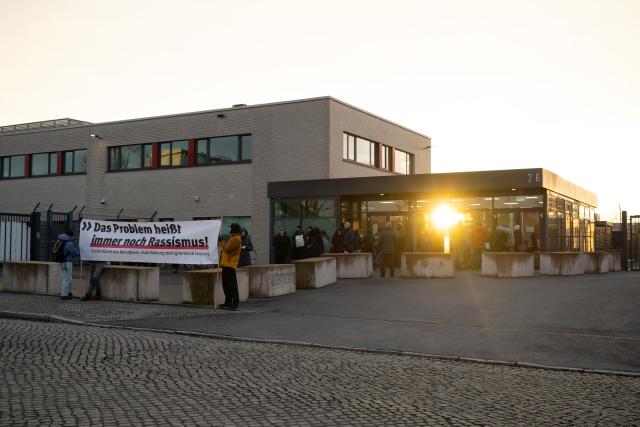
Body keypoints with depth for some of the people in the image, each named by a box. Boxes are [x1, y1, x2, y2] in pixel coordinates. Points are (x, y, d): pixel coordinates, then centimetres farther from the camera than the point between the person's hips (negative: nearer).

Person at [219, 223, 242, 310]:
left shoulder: (236, 239, -13)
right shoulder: (233, 238, 21)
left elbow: (228, 249, -19)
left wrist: (223, 244, -3)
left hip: (230, 265, -11)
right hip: (226, 264, 11)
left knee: (232, 285, -10)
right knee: (225, 284, 15)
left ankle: (235, 303, -9)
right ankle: (228, 303, 23)